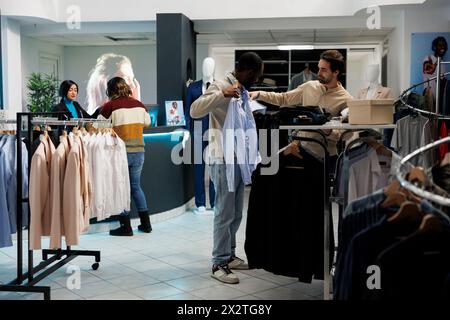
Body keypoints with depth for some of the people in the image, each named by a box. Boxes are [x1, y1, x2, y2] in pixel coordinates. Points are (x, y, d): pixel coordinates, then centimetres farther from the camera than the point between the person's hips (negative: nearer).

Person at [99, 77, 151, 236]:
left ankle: (126, 226, 8)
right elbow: (147, 122, 19)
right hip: (138, 151, 5)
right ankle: (145, 223, 20)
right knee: (136, 186, 17)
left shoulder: (110, 106, -9)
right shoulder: (139, 104, 5)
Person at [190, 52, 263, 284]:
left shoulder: (243, 90, 15)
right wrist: (222, 94, -33)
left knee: (236, 214, 15)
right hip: (224, 160, -9)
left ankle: (229, 256, 27)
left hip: (239, 159, 9)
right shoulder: (220, 86, -12)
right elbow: (195, 111, -26)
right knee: (225, 213, -5)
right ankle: (219, 264, 3)